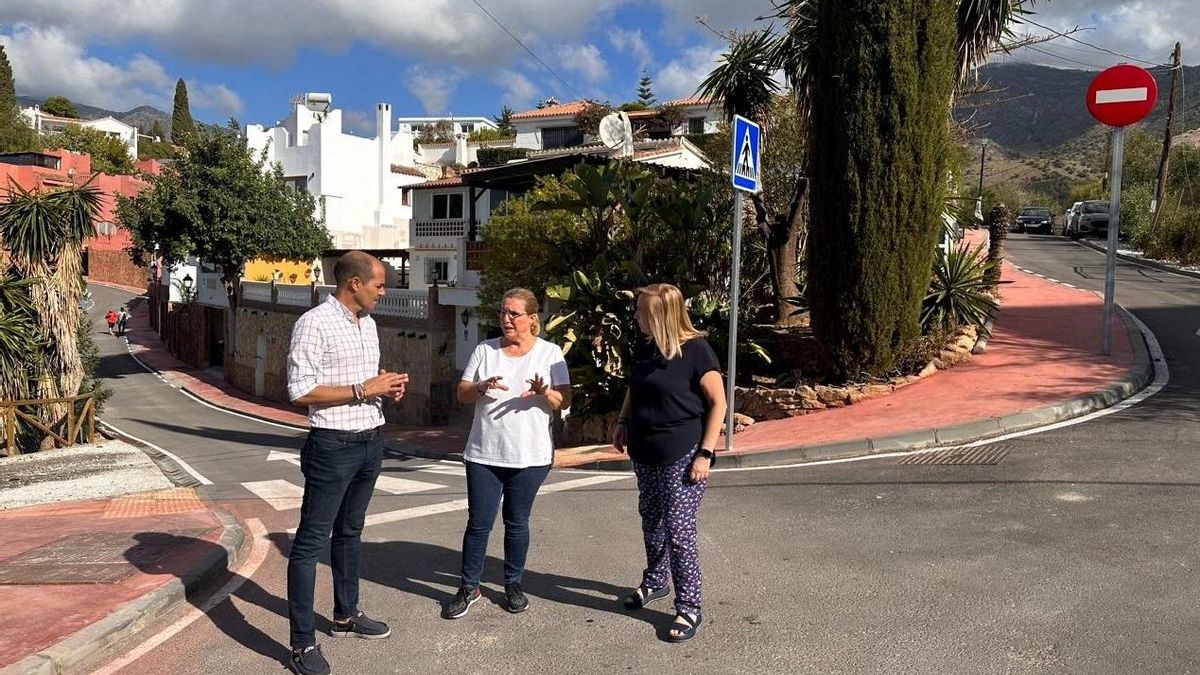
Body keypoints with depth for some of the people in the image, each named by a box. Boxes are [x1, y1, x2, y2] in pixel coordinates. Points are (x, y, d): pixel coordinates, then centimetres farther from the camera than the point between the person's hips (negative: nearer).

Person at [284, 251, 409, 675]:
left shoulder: (368, 323, 11)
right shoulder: (314, 324, -15)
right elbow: (300, 391, -19)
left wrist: (386, 388, 0)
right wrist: (362, 390, -21)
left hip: (371, 442, 8)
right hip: (333, 447, -8)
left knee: (351, 532, 19)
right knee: (311, 541, 0)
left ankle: (346, 616, 33)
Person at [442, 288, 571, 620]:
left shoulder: (550, 353, 0)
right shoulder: (485, 350, 6)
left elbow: (564, 401, -3)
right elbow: (462, 393, 4)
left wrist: (544, 392, -24)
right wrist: (481, 387, -17)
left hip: (530, 456, -1)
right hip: (484, 454, 1)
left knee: (517, 523, 10)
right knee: (479, 523, 4)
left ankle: (513, 584, 27)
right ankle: (469, 587, 18)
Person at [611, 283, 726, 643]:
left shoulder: (695, 350, -16)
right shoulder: (643, 346, 4)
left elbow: (718, 402, -12)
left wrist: (705, 453, -15)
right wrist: (623, 422, 12)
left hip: (681, 456, -7)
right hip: (646, 454, 7)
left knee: (678, 530, -5)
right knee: (651, 521, 19)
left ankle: (689, 607, 9)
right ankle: (655, 581, 40)